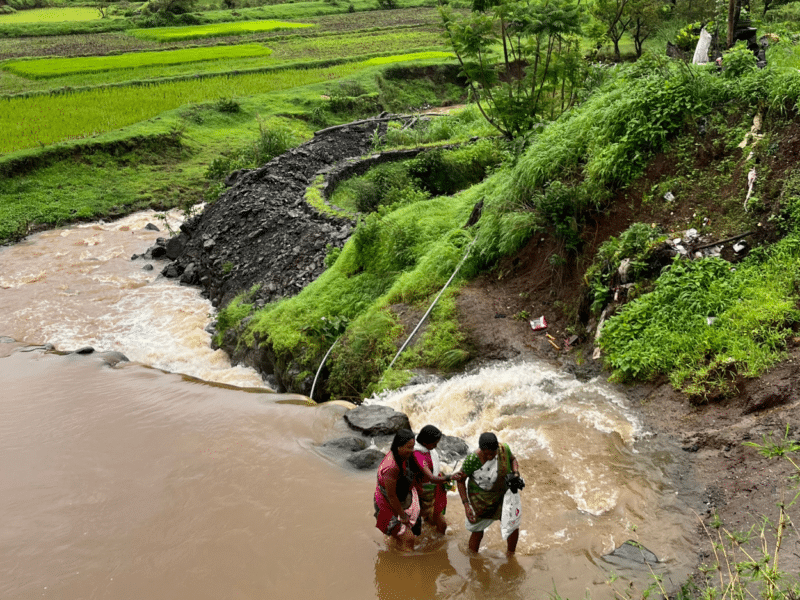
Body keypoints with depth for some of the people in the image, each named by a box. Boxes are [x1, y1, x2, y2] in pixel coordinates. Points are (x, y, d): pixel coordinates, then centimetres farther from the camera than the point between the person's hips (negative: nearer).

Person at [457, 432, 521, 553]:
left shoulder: (504, 449, -21)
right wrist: (466, 505, -21)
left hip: (501, 495, 3)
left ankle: (510, 555, 32)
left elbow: (512, 459, 3)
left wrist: (516, 474, -17)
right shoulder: (472, 460, -31)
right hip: (481, 498, -3)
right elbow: (460, 480, -17)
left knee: (513, 525, 3)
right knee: (478, 533, 9)